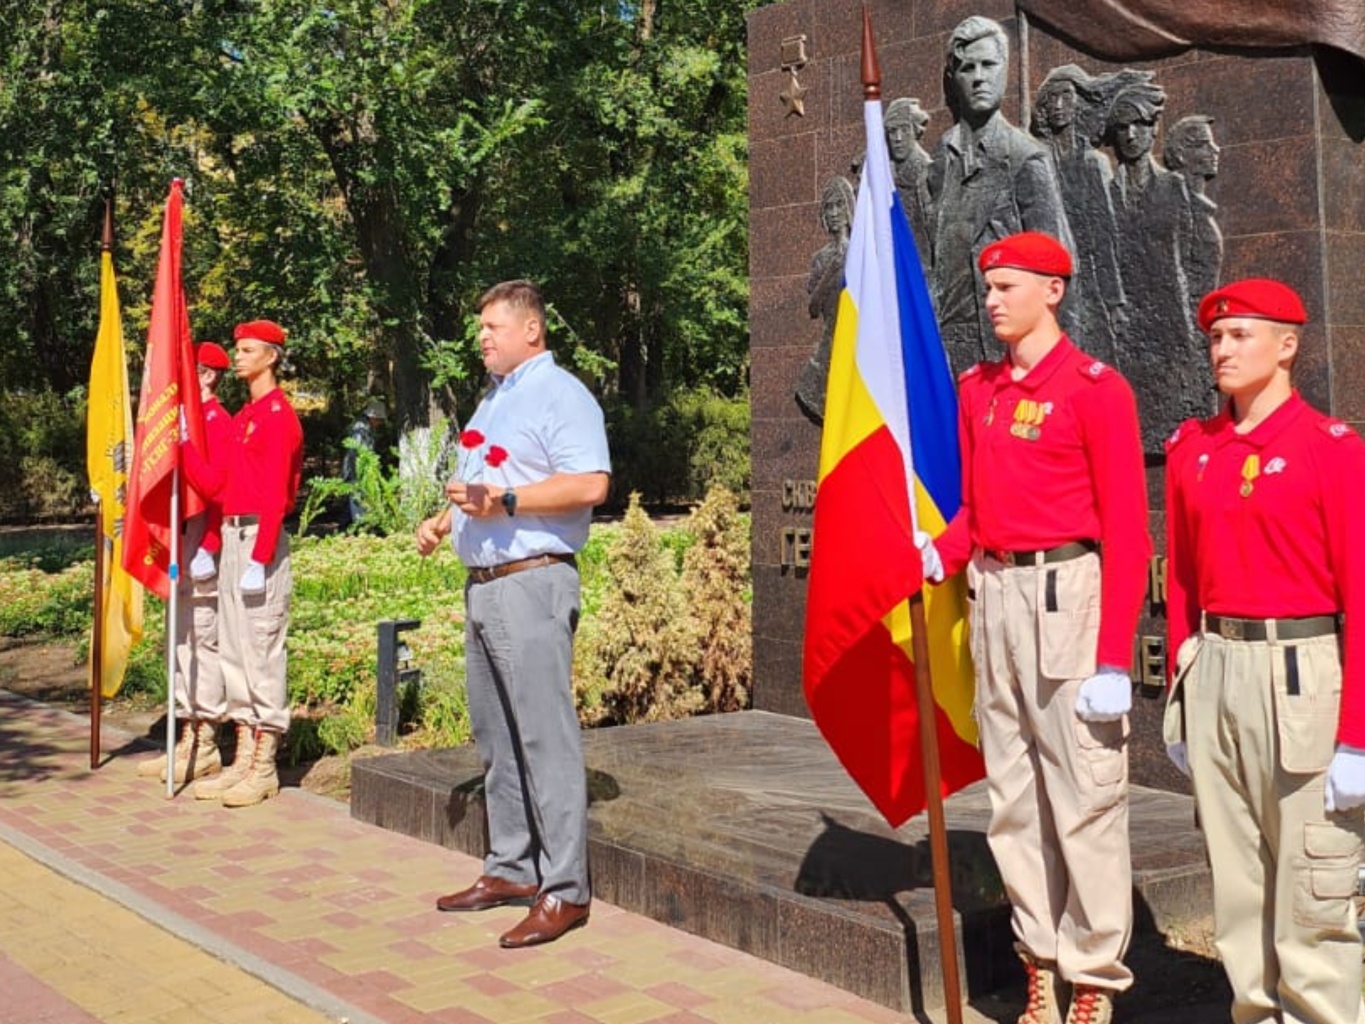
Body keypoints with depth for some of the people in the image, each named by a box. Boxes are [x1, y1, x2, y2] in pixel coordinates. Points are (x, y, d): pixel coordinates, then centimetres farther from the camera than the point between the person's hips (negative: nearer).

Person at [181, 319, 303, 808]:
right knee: (232, 650, 10)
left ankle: (264, 768, -2)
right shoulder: (242, 418, 19)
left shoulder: (279, 415, -10)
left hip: (260, 542, -10)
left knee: (263, 650, -7)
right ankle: (244, 758, 16)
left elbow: (275, 496, -17)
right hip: (231, 539, 10)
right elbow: (215, 484, 17)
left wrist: (259, 560, -22)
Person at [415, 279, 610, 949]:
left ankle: (564, 890, -5)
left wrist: (504, 500, -25)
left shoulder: (560, 394, -8)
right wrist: (446, 519, 14)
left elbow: (591, 485, -20)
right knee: (495, 737, 14)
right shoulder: (494, 400, 21)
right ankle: (510, 869, 23)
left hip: (532, 584, -10)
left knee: (545, 737, -9)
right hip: (483, 585, 10)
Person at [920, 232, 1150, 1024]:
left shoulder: (1096, 388, -9)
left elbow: (1128, 531, -12)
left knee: (1085, 796, -1)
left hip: (1067, 594, -7)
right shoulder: (978, 390, 12)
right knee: (1015, 797, 12)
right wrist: (942, 553, -3)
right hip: (994, 596, 7)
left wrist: (1114, 659, -16)